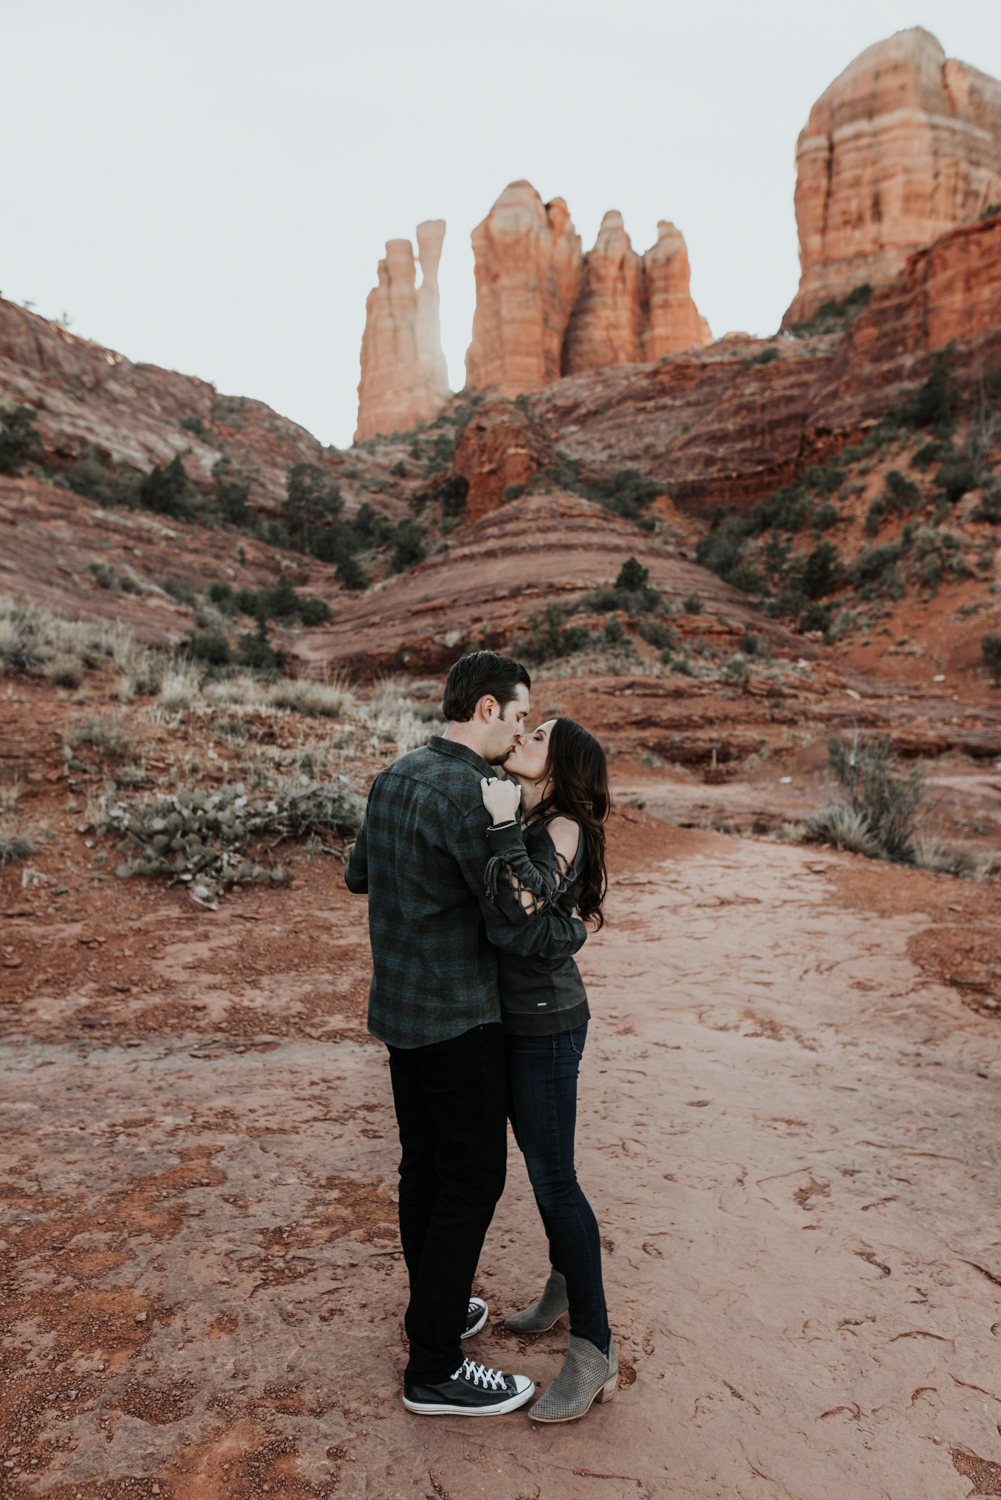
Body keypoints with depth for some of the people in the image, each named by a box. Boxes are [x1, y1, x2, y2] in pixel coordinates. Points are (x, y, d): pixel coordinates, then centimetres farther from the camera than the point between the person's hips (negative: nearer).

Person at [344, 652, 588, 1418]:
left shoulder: (396, 776, 6)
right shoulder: (470, 795, -23)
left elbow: (359, 874, 18)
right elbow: (514, 925, -23)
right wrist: (573, 931, -4)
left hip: (400, 1009, 9)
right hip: (458, 1018, -9)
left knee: (425, 1166, 20)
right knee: (472, 1179, 3)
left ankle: (435, 1308, 38)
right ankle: (435, 1368, 15)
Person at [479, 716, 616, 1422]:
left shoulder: (563, 829, -19)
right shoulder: (523, 823, 4)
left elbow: (526, 904, -37)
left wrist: (504, 826, -31)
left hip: (545, 1024, -8)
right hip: (514, 1015, 8)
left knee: (553, 1178, 1)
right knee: (540, 1160, 23)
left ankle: (595, 1350, 17)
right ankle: (566, 1281, 45)